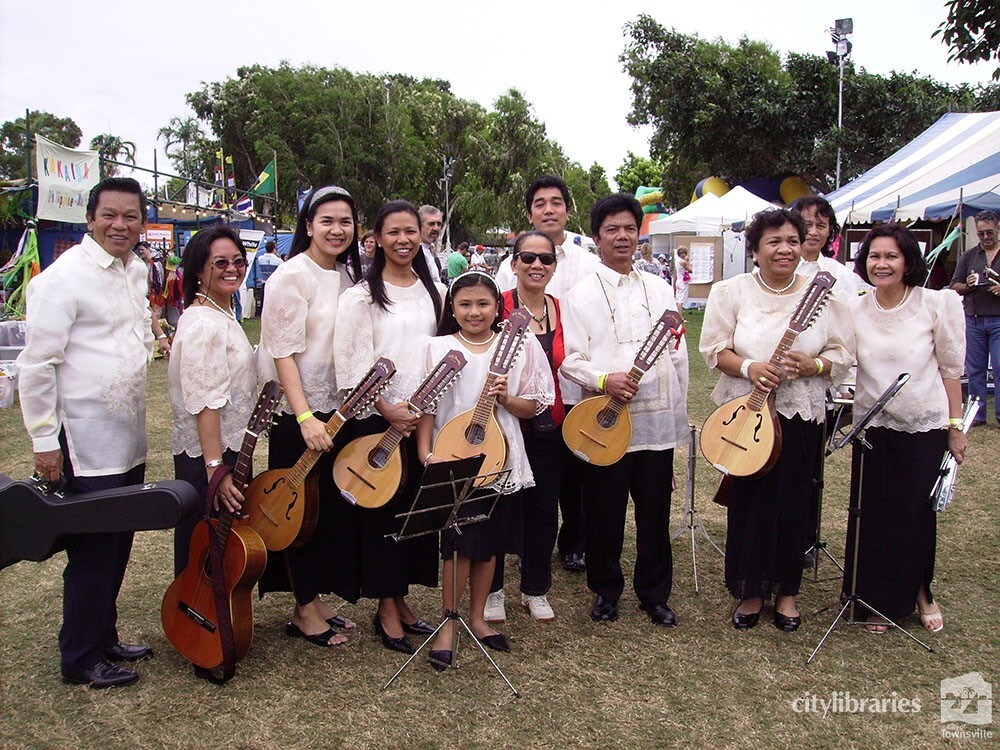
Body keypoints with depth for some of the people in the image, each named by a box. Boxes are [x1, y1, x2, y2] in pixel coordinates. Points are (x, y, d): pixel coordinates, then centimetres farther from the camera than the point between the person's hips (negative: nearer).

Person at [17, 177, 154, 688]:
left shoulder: (136, 271, 10)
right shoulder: (63, 277, -14)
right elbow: (37, 364, -15)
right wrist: (44, 440, -14)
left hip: (129, 436, 8)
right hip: (85, 441, -7)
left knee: (117, 545, 16)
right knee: (92, 549, 2)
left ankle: (104, 637, 32)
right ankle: (80, 659, 19)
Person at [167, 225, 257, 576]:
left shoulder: (224, 317, 12)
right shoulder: (204, 325, -20)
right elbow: (205, 404, -25)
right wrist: (215, 469, -28)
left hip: (230, 449, 10)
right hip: (208, 455, -10)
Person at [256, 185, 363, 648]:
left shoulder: (348, 275, 10)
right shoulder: (292, 276, -12)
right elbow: (282, 352, -17)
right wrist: (306, 417, -23)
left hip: (338, 408, 7)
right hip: (298, 413, -7)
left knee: (333, 506, 13)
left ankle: (317, 598, 29)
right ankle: (305, 611, 17)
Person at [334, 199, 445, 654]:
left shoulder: (434, 292, 12)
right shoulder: (362, 296, -4)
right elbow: (352, 361, -11)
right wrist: (388, 409, -19)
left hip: (426, 416, 5)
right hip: (377, 419, -5)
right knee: (383, 512, 2)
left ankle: (401, 602, 25)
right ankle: (386, 610, 15)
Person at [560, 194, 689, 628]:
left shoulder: (659, 290, 13)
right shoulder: (580, 296, 1)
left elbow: (677, 354, 14)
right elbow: (568, 359, -5)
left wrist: (679, 410, 12)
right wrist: (604, 380, -22)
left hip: (657, 420, 3)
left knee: (655, 514, 10)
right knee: (604, 514, 7)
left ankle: (654, 593, 25)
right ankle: (606, 591, 25)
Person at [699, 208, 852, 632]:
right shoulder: (731, 292, 0)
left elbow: (843, 353, 3)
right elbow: (713, 349, -3)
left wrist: (812, 365, -17)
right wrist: (748, 367, -21)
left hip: (802, 415, 1)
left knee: (793, 502, 8)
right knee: (748, 501, 4)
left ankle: (786, 591, 26)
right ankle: (749, 590, 21)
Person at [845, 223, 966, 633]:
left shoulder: (936, 304, -6)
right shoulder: (854, 311, 0)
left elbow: (950, 369, -2)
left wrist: (955, 425, -1)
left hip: (926, 426, -1)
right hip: (873, 426, 2)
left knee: (920, 512, 9)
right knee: (873, 515, 5)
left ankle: (920, 592, 33)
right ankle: (877, 600, 23)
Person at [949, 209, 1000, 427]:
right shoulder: (969, 257, 13)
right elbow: (954, 286, 13)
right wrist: (968, 286, -8)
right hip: (973, 319, 3)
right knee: (974, 369, 6)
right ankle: (977, 414, 14)